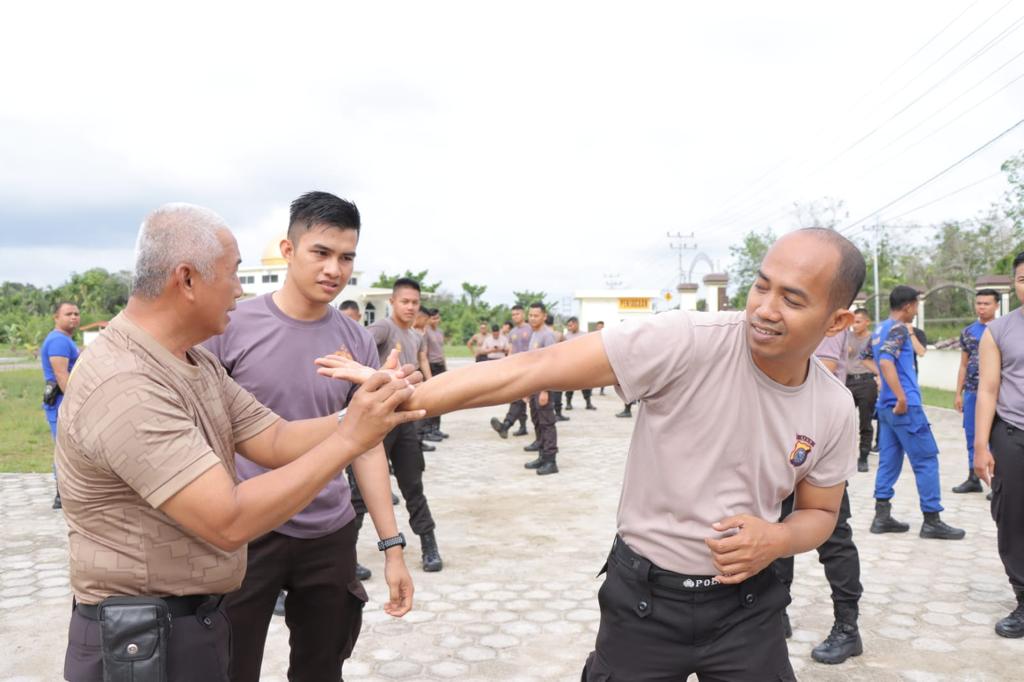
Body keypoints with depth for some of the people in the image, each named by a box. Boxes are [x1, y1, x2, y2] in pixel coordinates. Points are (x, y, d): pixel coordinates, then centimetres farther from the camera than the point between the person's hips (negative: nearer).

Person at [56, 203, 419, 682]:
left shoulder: (198, 364, 5)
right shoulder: (124, 386, -27)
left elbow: (274, 440, 0)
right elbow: (229, 522, -31)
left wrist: (369, 414, -13)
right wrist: (349, 439, -28)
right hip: (144, 643, -9)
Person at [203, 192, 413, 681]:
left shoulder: (357, 342, 0)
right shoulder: (231, 327, -9)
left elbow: (368, 447, 5)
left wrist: (392, 546, 3)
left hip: (330, 536, 3)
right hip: (244, 534, -3)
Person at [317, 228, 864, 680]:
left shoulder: (835, 410, -6)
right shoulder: (685, 341, -22)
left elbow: (820, 512, 9)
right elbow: (537, 369, -28)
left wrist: (778, 540, -15)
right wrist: (405, 398, -34)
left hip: (745, 606, 3)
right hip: (644, 598, -3)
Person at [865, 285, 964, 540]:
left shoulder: (880, 330, 14)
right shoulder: (898, 329, -13)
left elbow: (866, 359, 26)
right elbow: (886, 362, -27)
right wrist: (901, 398, -26)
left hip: (886, 406, 9)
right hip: (905, 407, -9)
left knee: (889, 460, 10)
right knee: (926, 460, -1)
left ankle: (882, 517, 12)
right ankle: (932, 521, 4)